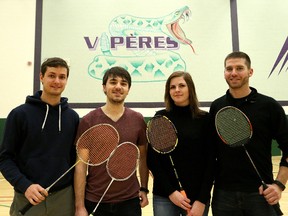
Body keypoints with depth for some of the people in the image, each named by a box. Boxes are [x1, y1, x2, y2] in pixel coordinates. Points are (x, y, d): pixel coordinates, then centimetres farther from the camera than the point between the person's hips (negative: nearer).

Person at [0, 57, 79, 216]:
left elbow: (75, 157, 8)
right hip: (26, 198, -2)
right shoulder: (20, 114, -4)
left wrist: (78, 196, 5)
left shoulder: (72, 117, 4)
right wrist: (24, 185, -18)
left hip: (64, 198, 2)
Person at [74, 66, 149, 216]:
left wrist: (144, 189, 5)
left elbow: (143, 157, 8)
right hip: (95, 201, -1)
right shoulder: (88, 121, -7)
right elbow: (81, 165, -7)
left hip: (130, 200, 2)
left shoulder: (138, 120, -2)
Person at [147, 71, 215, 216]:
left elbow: (210, 162, -3)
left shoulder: (205, 119, -3)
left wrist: (202, 200, -7)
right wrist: (170, 192, -9)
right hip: (164, 196, 0)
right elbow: (152, 159, -3)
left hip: (198, 196, 0)